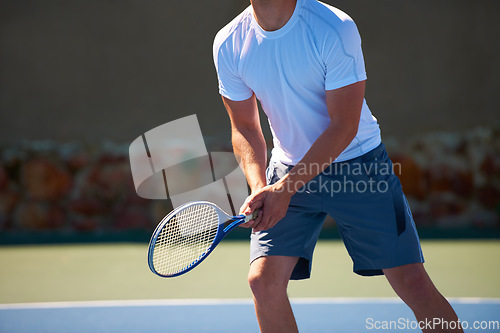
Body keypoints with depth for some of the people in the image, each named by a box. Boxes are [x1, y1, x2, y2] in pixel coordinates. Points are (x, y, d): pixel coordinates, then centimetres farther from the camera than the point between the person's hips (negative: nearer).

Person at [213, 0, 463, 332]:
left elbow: (343, 127, -20)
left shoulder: (336, 29, -21)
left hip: (357, 163, -3)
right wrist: (260, 188, -16)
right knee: (263, 280, -11)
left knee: (413, 283, -8)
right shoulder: (228, 44, -8)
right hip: (289, 168, 3)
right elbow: (244, 127, 2)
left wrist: (284, 189, -25)